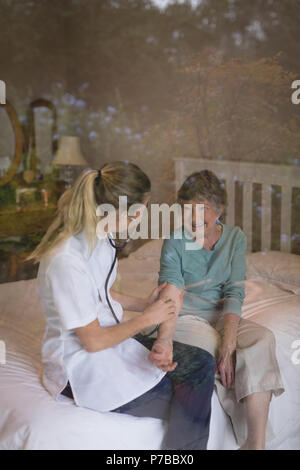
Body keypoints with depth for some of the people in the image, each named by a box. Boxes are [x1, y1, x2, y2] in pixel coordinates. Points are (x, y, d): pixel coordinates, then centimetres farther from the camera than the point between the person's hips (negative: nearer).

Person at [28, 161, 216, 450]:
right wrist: (147, 318, -9)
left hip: (115, 338, 9)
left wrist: (145, 304, 1)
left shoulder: (101, 238, -1)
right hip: (81, 365, -8)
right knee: (188, 405, -12)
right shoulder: (66, 260, -29)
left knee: (202, 363, -5)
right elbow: (93, 340, -21)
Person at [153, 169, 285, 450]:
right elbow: (171, 295, -25)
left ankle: (256, 442, -27)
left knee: (262, 339, -27)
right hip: (187, 317, -3)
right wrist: (165, 341, -45)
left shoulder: (235, 238, -1)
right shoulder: (175, 242, -11)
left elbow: (234, 294, -11)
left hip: (223, 315, 3)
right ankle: (254, 440, -11)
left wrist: (228, 345, -25)